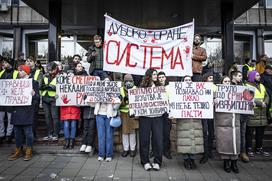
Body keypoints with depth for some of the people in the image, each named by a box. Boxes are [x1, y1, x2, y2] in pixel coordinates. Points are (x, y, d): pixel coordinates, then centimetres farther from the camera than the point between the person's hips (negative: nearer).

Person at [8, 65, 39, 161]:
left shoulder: (33, 82, -1)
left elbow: (37, 97, -6)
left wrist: (34, 94, -26)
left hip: (27, 111, -6)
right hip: (16, 111, 6)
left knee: (28, 131, -1)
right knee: (17, 132, 12)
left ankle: (29, 151, 11)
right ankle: (18, 151, 23)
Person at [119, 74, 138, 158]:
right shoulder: (121, 90, 3)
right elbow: (119, 103, 2)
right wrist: (123, 100, -18)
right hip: (124, 113, 1)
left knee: (132, 131, 6)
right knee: (124, 131, 6)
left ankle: (132, 149, 19)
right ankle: (125, 149, 19)